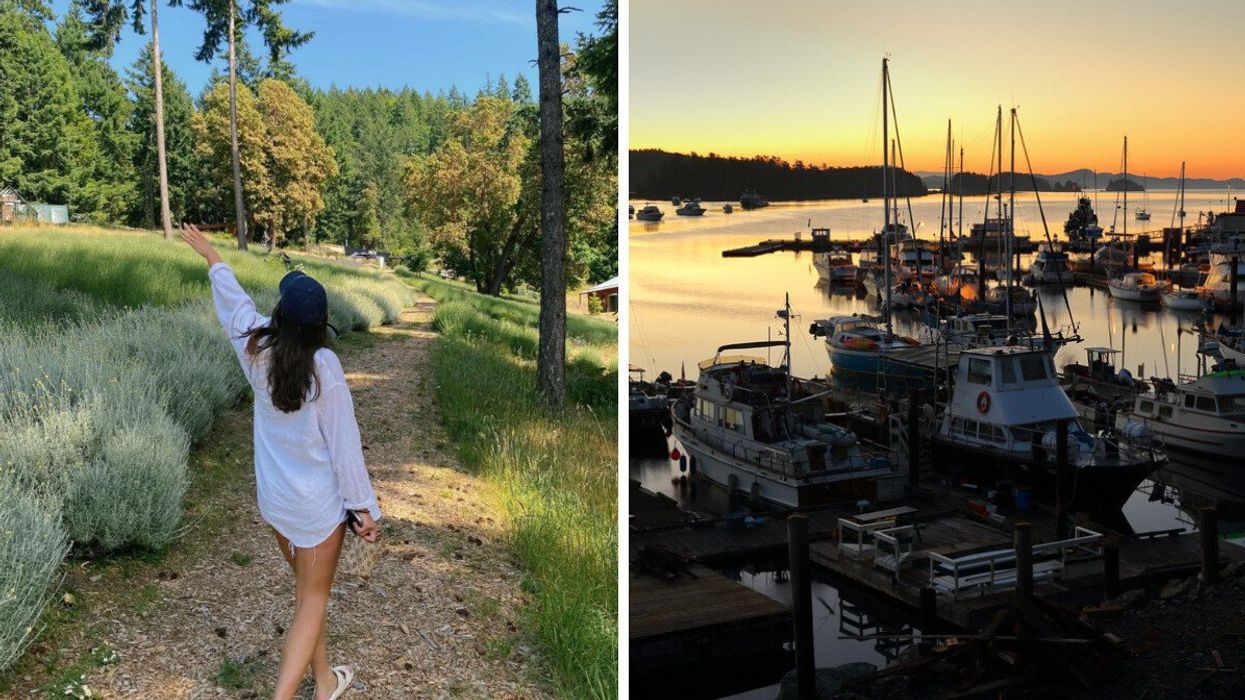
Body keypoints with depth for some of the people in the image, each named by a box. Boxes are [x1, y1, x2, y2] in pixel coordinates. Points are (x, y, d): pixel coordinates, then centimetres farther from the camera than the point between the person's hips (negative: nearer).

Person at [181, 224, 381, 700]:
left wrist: (212, 256, 30)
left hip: (272, 497, 5)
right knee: (313, 601, 6)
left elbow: (234, 302, 11)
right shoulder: (323, 365, -20)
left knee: (306, 586, 23)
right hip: (318, 501, -5)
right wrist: (364, 506, -8)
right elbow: (344, 442, -16)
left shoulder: (258, 351, -8)